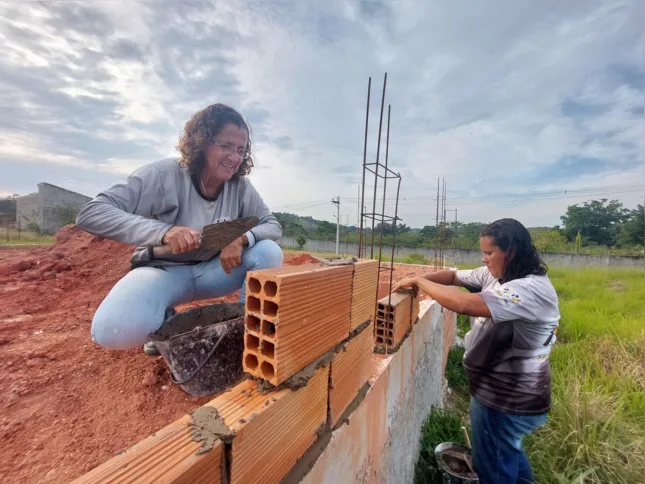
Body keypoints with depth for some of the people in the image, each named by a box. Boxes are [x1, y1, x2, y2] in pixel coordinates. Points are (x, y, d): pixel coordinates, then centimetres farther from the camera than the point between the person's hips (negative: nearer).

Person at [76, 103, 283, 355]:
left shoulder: (241, 187, -9)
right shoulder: (164, 175, -19)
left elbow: (273, 226, -8)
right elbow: (90, 213, -22)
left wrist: (243, 238, -31)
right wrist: (163, 231, -40)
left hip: (211, 270, 3)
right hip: (163, 269, -2)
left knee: (269, 252, -21)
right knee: (113, 330, -32)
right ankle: (164, 321, 5)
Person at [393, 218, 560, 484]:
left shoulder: (531, 290, -31)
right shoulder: (494, 275, -2)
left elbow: (464, 304, -41)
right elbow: (454, 275, 2)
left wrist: (419, 281, -29)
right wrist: (419, 278, -14)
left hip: (509, 399, -8)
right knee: (507, 451, 33)